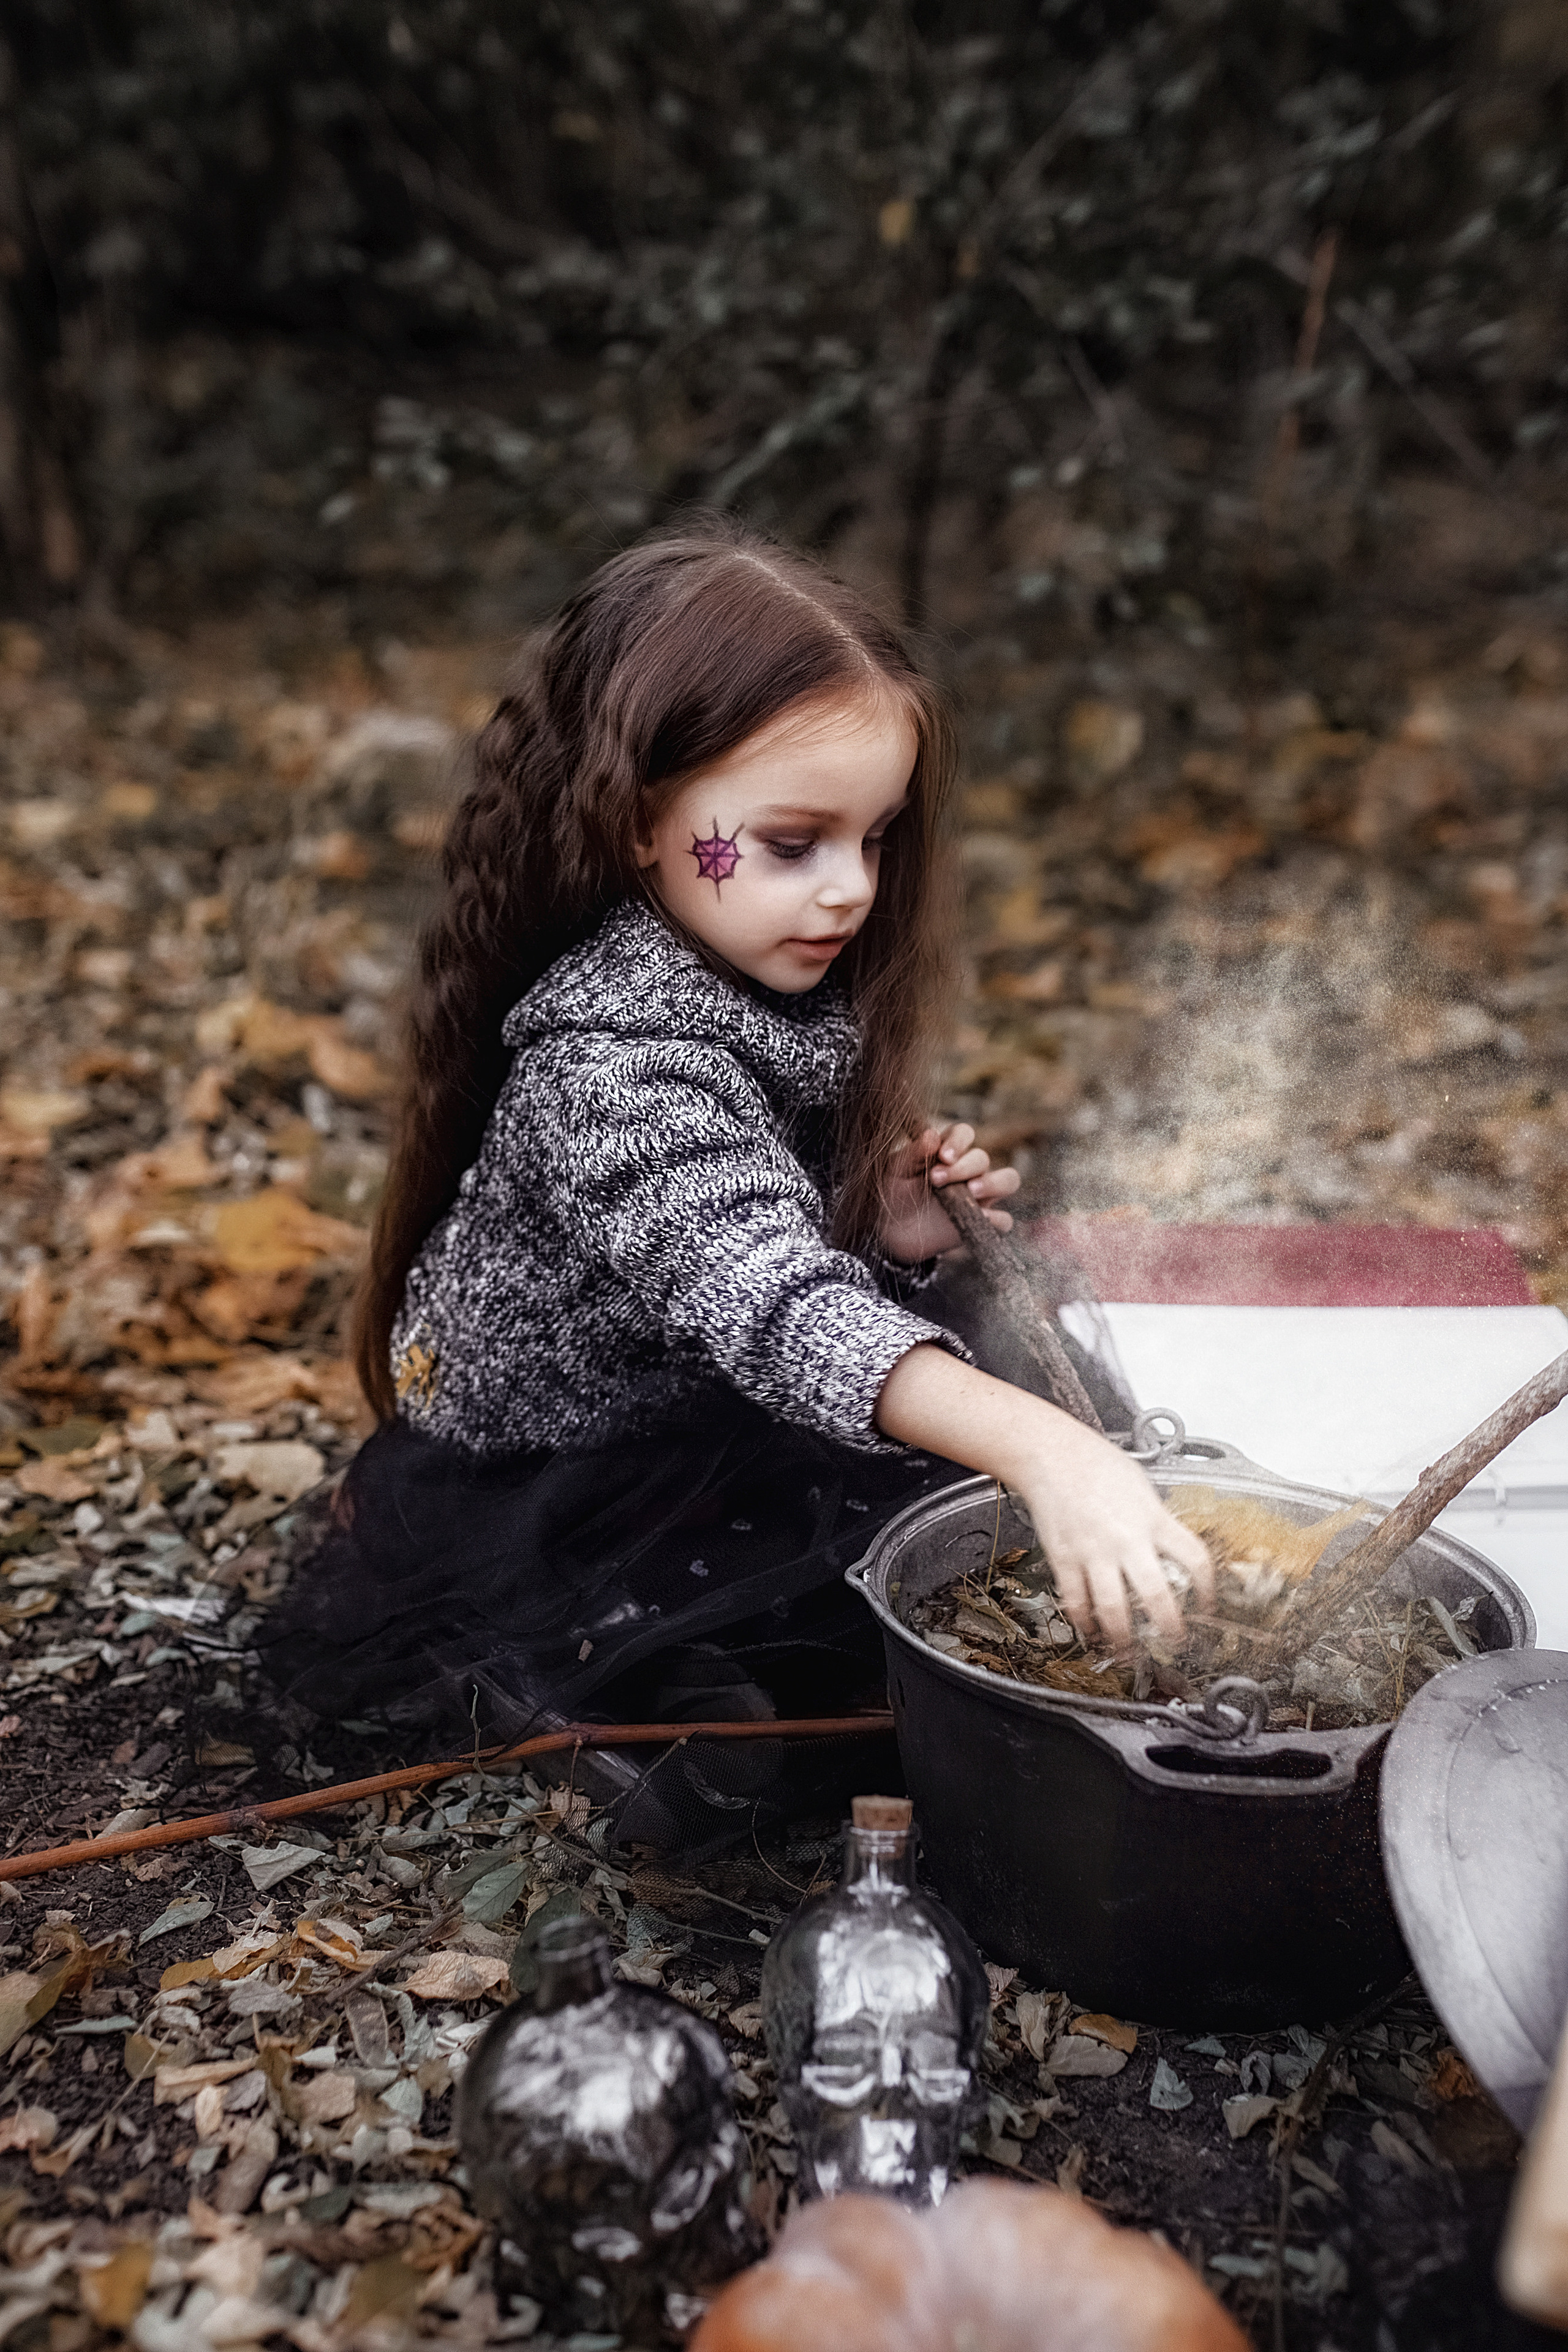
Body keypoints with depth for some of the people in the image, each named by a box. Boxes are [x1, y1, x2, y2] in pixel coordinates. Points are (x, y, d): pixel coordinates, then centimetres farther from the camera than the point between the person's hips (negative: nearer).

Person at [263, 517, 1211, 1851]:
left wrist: (884, 1228, -6)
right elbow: (763, 1299, -46)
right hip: (533, 1523, -9)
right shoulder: (610, 1057, -30)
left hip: (684, 1426, 9)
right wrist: (1034, 1448, -57)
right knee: (940, 1523, -19)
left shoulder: (768, 996, -1)